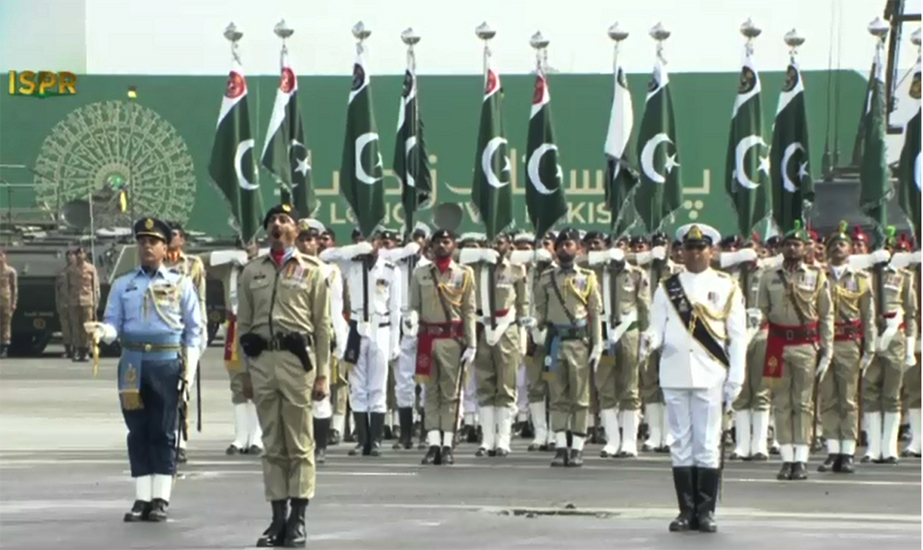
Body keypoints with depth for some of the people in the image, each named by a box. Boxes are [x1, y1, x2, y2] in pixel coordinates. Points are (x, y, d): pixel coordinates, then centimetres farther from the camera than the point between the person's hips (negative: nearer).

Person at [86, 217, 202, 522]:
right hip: (133, 363, 2)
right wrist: (101, 331, -18)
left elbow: (194, 331, 5)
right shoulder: (122, 285, 12)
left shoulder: (180, 284, 7)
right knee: (138, 432, 3)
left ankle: (160, 499, 1)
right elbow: (114, 324, 6)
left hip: (166, 362, -2)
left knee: (163, 432, -2)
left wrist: (188, 371, -3)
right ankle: (142, 498, 7)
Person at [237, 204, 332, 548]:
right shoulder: (252, 271, 13)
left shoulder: (312, 271, 5)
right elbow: (243, 323, 13)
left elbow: (323, 326, 3)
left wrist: (322, 375, -2)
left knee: (300, 443, -1)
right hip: (261, 357, 3)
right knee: (272, 444, 6)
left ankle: (298, 519, 1)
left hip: (297, 358, -3)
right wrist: (244, 370, 8)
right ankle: (278, 517, 10)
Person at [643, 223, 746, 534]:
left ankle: (706, 511, 3)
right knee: (681, 443, 4)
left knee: (708, 444, -1)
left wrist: (735, 380, -4)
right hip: (675, 376, 2)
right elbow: (658, 329, 4)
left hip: (710, 377, -2)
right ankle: (687, 510, 9)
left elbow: (737, 337, 2)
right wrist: (649, 342, -20)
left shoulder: (726, 288, 5)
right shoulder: (667, 289, 9)